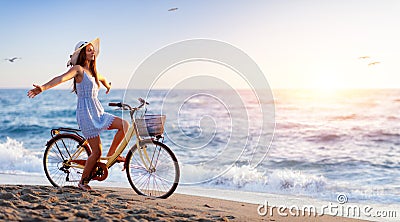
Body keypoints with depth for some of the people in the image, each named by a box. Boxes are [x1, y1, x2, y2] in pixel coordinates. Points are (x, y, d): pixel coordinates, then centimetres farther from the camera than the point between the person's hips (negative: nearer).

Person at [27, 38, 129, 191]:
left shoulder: (92, 71, 16)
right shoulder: (78, 69, -8)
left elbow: (102, 79, 40)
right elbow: (61, 78, -25)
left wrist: (108, 85, 61)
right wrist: (43, 88, -40)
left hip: (98, 112, 8)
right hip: (86, 113, -8)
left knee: (125, 125, -6)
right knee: (97, 152, -8)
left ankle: (111, 154, 10)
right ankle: (83, 181, 9)